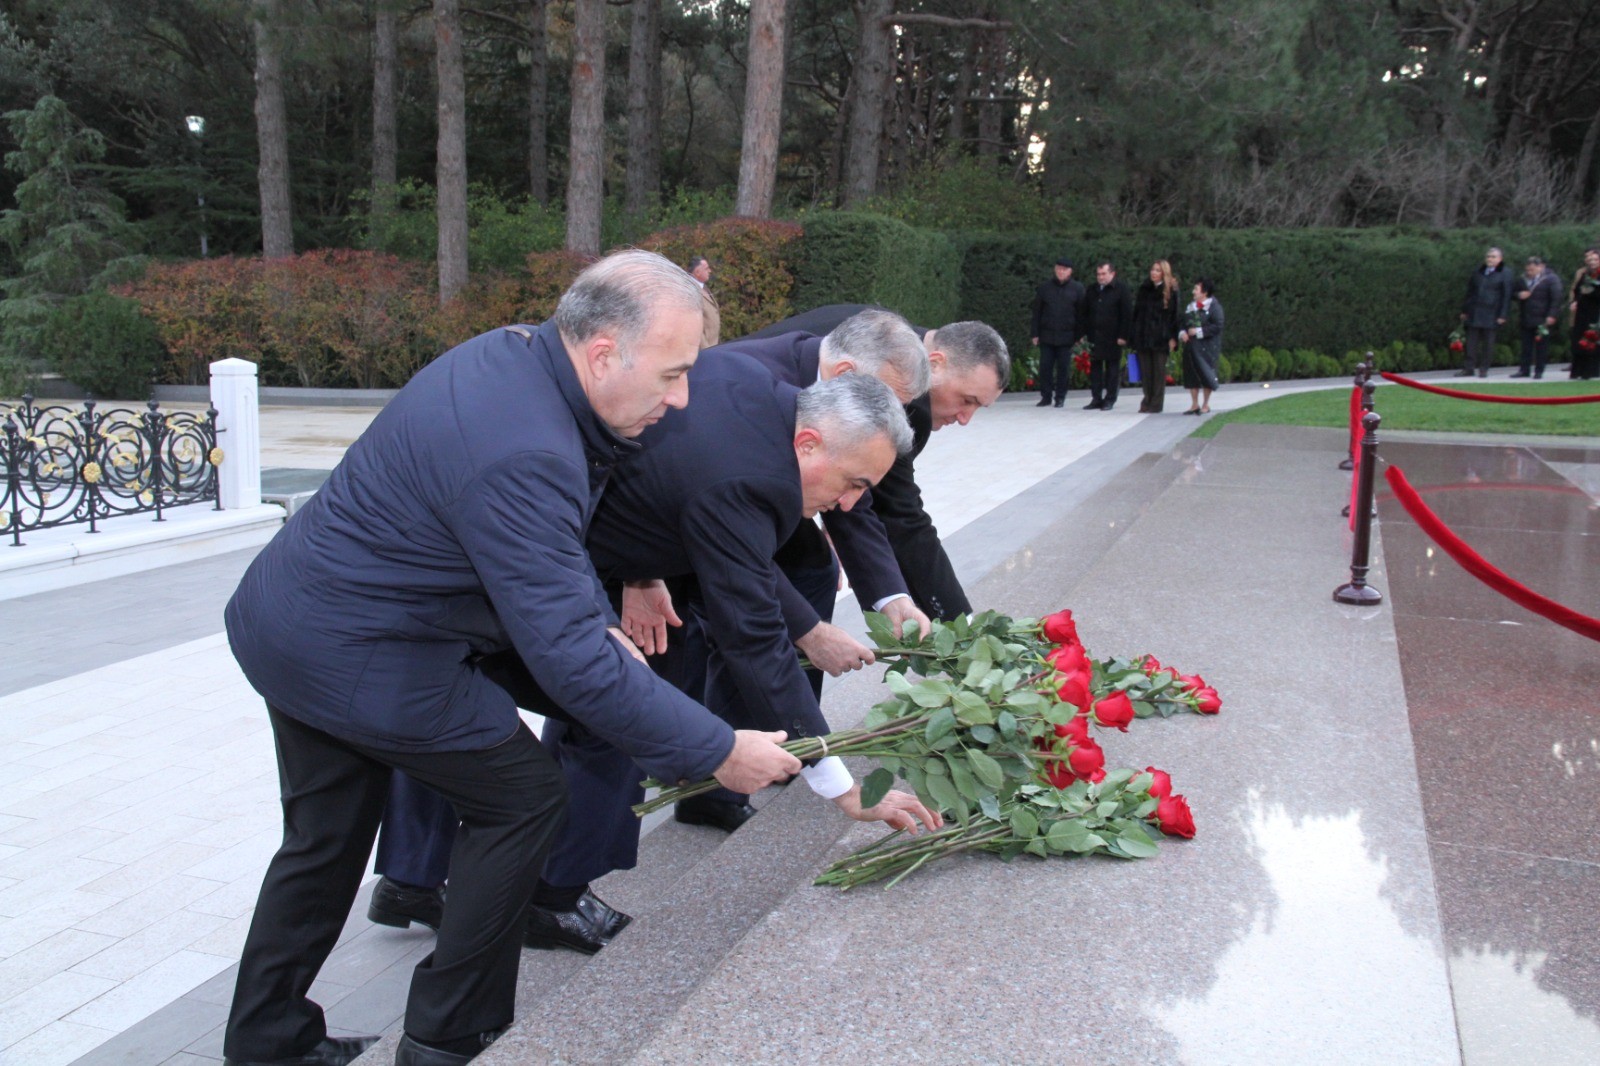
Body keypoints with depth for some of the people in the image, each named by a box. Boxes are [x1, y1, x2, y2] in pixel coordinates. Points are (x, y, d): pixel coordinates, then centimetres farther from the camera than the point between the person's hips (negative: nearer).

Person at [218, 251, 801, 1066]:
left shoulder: (513, 354, -1)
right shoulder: (524, 459, -30)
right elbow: (568, 657, -29)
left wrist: (599, 622, 4)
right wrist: (717, 753, -23)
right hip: (358, 659, -9)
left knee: (325, 841, 21)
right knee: (521, 799, 4)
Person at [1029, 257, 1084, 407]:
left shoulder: (1077, 288, 3)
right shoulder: (1044, 287, 6)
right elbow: (1036, 312, 7)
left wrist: (1079, 335, 0)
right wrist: (1035, 333, 3)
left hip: (1066, 336, -1)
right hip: (1046, 336, 1)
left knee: (1063, 368, 2)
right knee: (1045, 367, 1)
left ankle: (1060, 397, 11)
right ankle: (1046, 396, 10)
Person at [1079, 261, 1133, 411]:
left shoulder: (1120, 290, -2)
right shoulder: (1092, 290, 13)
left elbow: (1127, 314, -5)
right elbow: (1083, 313, 16)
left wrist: (1123, 336, -11)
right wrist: (1082, 332, 6)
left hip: (1112, 337, -5)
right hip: (1094, 336, 5)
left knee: (1112, 368, 1)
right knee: (1095, 367, 5)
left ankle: (1110, 399, 6)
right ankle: (1096, 398, 11)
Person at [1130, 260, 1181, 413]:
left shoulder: (1171, 291, -1)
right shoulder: (1143, 289, 11)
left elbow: (1176, 314, -4)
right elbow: (1136, 312, 12)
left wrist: (1173, 337, -12)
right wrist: (1134, 336, 7)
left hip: (1161, 337, -4)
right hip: (1143, 336, 4)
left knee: (1159, 371, 0)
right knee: (1145, 371, 5)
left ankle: (1156, 404, 5)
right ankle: (1147, 401, 13)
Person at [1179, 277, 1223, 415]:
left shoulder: (1214, 307, -6)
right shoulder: (1190, 307, 14)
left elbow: (1217, 326, -14)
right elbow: (1182, 323, 19)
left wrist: (1199, 331, -16)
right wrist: (1182, 333, -3)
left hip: (1207, 347, -6)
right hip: (1191, 346, 6)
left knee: (1206, 374, -1)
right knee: (1191, 375, 6)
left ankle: (1206, 405, 10)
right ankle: (1194, 404, 15)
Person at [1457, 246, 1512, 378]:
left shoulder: (1505, 274, 0)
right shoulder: (1478, 273, 14)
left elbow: (1506, 296, -4)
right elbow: (1469, 292, 17)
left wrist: (1502, 315, -9)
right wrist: (1464, 310, 12)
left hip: (1491, 314, -4)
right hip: (1474, 312, 4)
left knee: (1488, 342, 1)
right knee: (1472, 341, 3)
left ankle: (1484, 369, 8)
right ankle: (1469, 368, 6)